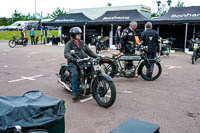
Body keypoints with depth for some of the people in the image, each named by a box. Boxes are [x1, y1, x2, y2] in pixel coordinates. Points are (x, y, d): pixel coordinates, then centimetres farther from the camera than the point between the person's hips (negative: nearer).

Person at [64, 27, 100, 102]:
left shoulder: (82, 43, 19)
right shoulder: (69, 44, 0)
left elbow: (89, 51, 19)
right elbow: (66, 54, -17)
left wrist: (97, 56, 4)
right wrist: (73, 59, -37)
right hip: (73, 63, -5)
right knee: (75, 73, -33)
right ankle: (75, 93, -25)